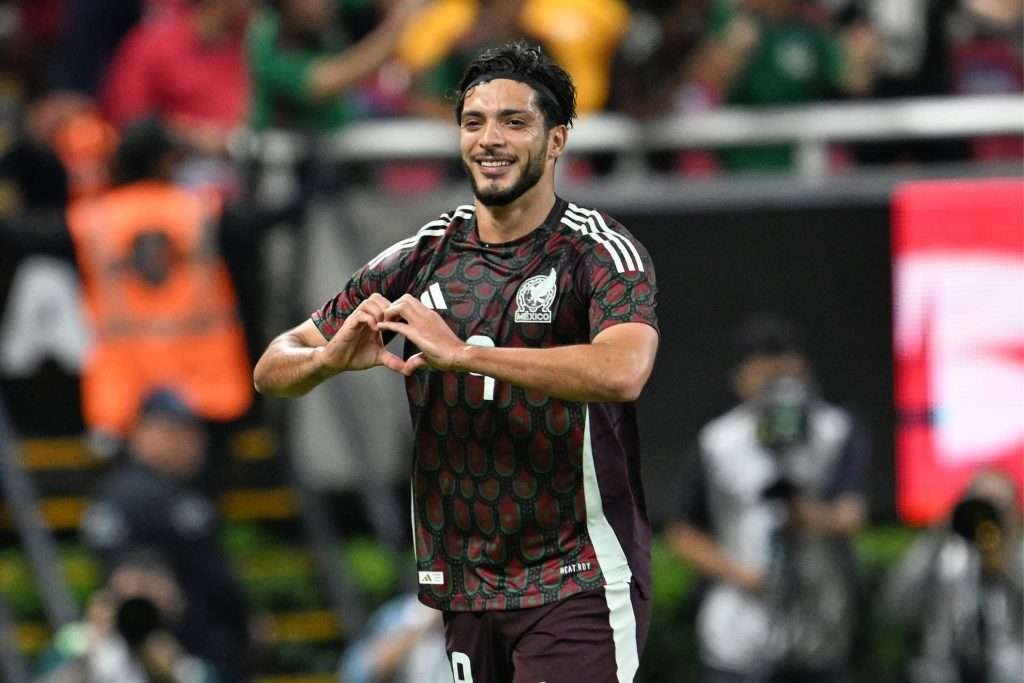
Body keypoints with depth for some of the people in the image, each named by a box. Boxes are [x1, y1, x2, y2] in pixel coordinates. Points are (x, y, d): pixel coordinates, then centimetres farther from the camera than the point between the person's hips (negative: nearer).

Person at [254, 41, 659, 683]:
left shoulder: (601, 251, -8)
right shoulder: (422, 258, 7)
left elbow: (622, 372, -28)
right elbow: (273, 368, 8)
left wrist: (463, 353, -33)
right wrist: (332, 359, -17)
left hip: (576, 586, -5)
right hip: (466, 593, 5)